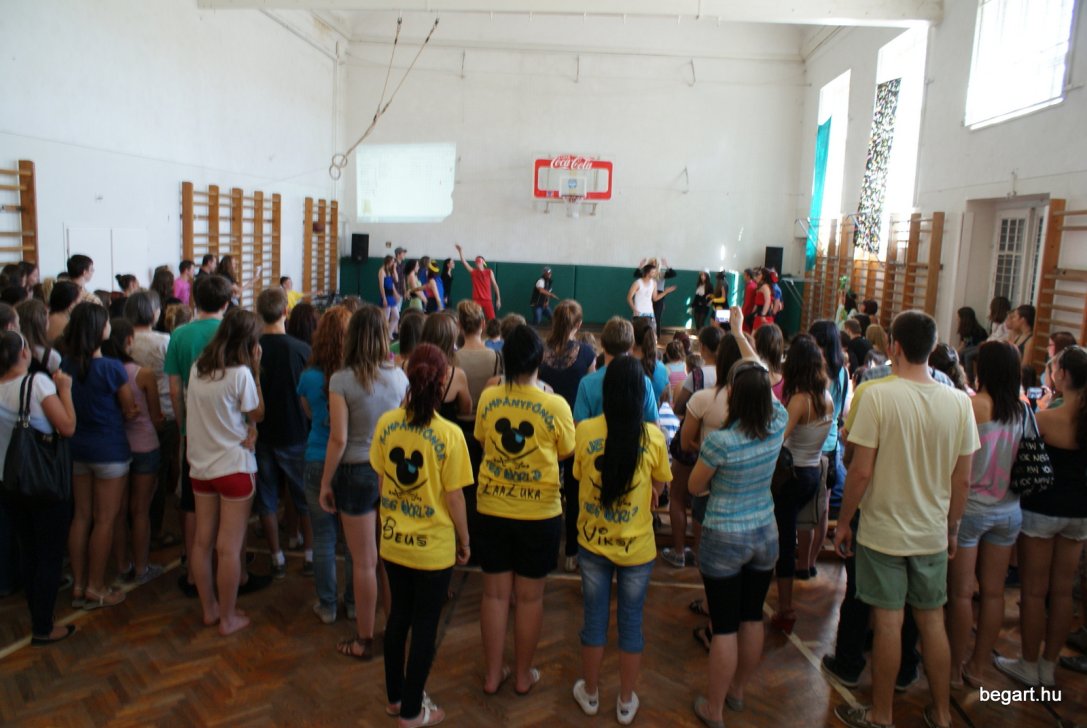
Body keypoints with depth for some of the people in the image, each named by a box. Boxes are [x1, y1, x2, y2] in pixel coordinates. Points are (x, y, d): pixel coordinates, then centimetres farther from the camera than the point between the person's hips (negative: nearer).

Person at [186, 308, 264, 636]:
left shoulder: (197, 368, 3)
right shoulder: (241, 373, -17)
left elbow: (211, 412, 9)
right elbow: (258, 413, -5)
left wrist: (242, 428, 0)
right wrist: (256, 369, -6)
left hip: (200, 465, 7)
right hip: (234, 466, -7)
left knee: (202, 541, 14)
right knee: (229, 547, 2)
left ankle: (209, 609, 28)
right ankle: (228, 618, 12)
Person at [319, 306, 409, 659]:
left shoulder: (342, 380, -13)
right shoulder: (398, 376, -2)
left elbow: (338, 438, -13)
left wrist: (325, 483, -3)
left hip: (358, 472, -3)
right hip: (394, 471, 4)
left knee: (364, 561, 7)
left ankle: (364, 640, 21)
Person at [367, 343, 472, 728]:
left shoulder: (386, 423, -7)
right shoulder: (449, 434, -20)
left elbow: (381, 482, 3)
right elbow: (454, 497, -14)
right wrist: (465, 541, 1)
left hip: (392, 540, 5)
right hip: (433, 546, -5)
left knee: (399, 614, 22)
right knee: (425, 625, 11)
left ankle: (394, 697, 38)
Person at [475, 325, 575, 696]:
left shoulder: (488, 398, -7)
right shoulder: (556, 405, -15)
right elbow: (566, 452, -1)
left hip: (493, 509, 2)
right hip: (539, 513, -2)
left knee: (495, 592, 15)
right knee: (530, 596, 13)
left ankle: (493, 673, 28)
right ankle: (523, 674, 28)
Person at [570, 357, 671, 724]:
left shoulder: (584, 431, -13)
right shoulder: (653, 436, -14)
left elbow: (579, 477, 1)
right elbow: (659, 486, -1)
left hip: (593, 543, 1)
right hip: (637, 546, -1)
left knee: (594, 618, 17)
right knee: (631, 621, 16)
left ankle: (590, 693, 35)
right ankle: (626, 702, 31)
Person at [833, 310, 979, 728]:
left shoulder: (878, 396, -17)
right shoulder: (959, 402, -4)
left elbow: (861, 470, -16)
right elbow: (962, 479, 2)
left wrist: (843, 522, -3)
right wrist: (952, 528, 16)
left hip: (883, 532, -4)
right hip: (933, 533, 4)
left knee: (888, 622, 6)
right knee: (932, 620, 16)